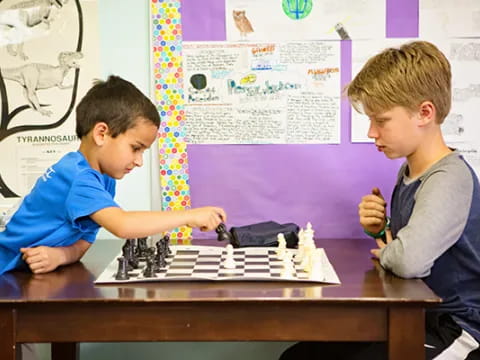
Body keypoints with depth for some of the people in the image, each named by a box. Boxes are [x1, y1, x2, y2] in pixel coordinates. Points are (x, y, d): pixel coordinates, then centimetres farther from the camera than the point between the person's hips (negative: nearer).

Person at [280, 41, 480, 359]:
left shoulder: (449, 179, -23)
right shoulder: (409, 171, 5)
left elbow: (409, 260, -41)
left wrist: (385, 251, -18)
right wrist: (380, 230, -6)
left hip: (452, 329, -8)